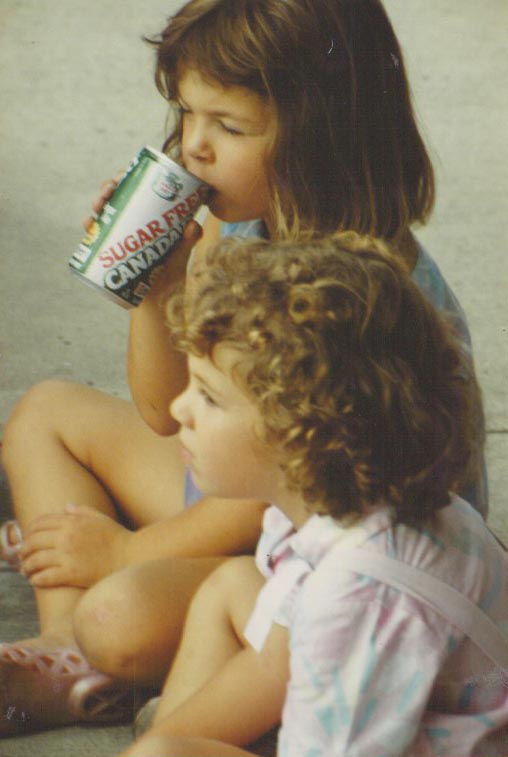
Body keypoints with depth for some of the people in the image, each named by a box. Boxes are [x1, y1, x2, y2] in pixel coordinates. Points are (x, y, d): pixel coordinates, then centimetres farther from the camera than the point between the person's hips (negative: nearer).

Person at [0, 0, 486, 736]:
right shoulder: (233, 232, -3)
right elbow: (167, 413, 5)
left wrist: (124, 550, -13)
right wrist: (158, 287, -14)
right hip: (237, 499, 10)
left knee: (124, 617, -35)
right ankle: (67, 658, 0)